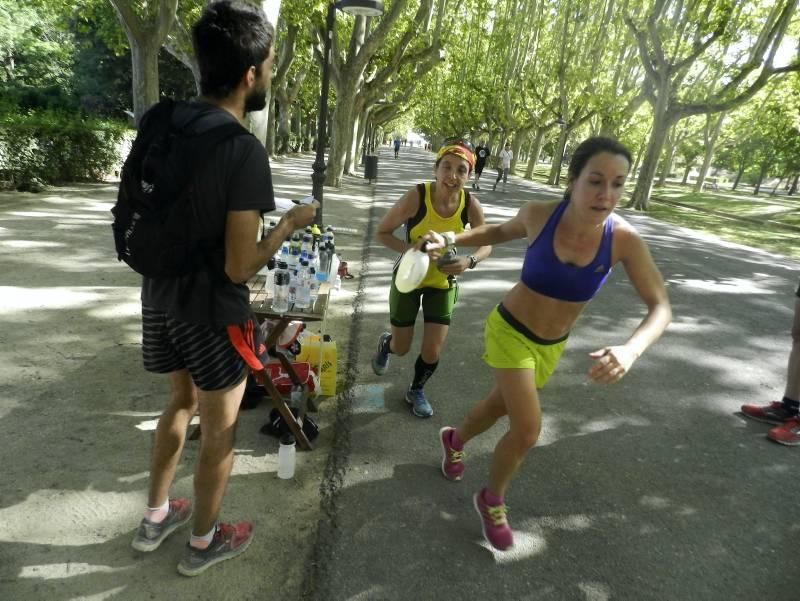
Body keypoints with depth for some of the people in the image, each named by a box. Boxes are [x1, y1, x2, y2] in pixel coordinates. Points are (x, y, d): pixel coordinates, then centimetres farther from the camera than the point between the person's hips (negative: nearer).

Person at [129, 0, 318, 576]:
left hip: (160, 296, 7)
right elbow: (240, 267, -23)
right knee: (220, 431, 14)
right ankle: (203, 542, 36)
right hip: (210, 312, -7)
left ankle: (155, 518, 44)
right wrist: (290, 224, -9)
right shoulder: (245, 151, -23)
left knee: (181, 403, 27)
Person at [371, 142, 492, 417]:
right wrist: (409, 249, -34)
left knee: (432, 351, 4)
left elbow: (486, 245, -5)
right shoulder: (416, 197, -26)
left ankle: (416, 391, 37)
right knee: (401, 348, 10)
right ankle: (385, 343, 50)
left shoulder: (471, 205, -18)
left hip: (443, 283, 2)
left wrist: (469, 260, -27)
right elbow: (382, 233, -17)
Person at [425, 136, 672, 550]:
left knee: (500, 406, 23)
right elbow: (500, 232, 2)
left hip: (552, 345, 3)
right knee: (528, 430, -11)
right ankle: (492, 500, 21)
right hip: (509, 330, -3)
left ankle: (455, 440, 57)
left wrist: (631, 349, -39)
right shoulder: (538, 215, -21)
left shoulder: (624, 241, -20)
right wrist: (450, 239, -10)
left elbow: (661, 307, -19)